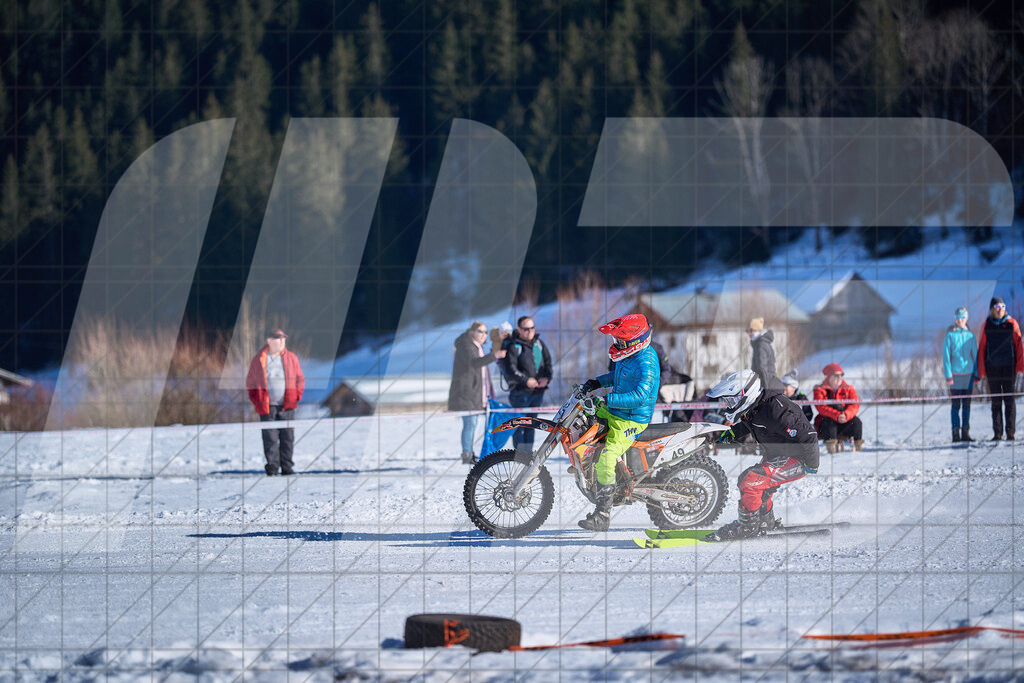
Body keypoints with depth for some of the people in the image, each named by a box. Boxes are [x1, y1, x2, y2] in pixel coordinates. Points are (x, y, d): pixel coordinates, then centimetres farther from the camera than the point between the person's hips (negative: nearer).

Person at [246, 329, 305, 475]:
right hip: (267, 407, -2)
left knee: (287, 438, 3)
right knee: (270, 438, -4)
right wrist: (256, 400, 1)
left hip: (287, 407, 2)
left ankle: (287, 467, 10)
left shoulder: (291, 358, 6)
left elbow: (300, 379, 15)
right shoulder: (259, 360, 1)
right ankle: (272, 467, 2)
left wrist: (297, 396, 3)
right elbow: (250, 382, 9)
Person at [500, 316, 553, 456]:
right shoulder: (512, 346, -10)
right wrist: (526, 380, -24)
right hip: (520, 391, -6)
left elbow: (548, 362, 12)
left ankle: (528, 450, 20)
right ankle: (519, 452, -4)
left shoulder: (538, 343, 10)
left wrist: (546, 377, -7)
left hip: (538, 390, 6)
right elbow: (510, 369, -16)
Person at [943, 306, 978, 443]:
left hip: (969, 373, 3)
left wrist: (977, 372, 5)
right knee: (956, 404, -3)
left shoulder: (970, 335, 9)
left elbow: (975, 354, 12)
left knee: (966, 404, 6)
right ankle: (956, 433, -2)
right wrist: (948, 374, -9)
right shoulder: (950, 335, 0)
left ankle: (965, 432, 11)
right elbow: (946, 355, -2)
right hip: (956, 374, -3)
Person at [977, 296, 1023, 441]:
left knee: (1009, 399, -1)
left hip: (1008, 367, -1)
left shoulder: (1011, 324, 3)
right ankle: (997, 433, 4)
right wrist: (981, 371, 0)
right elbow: (982, 348, 6)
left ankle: (1011, 432, 1)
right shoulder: (986, 326, 6)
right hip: (992, 367, 1)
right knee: (996, 401, 3)